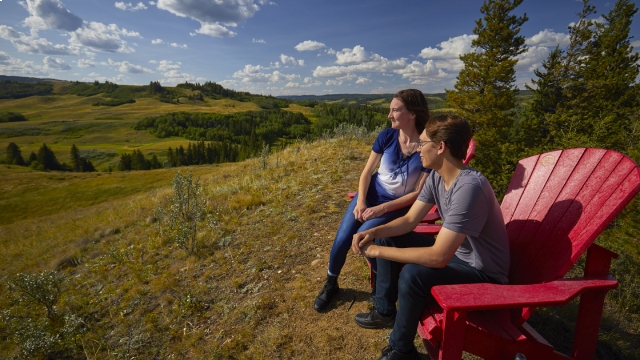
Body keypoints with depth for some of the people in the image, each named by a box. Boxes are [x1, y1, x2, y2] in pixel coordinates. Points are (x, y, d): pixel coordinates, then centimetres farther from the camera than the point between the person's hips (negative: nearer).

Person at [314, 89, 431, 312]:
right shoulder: (386, 136, -7)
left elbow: (419, 192, -14)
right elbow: (367, 172, 0)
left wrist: (383, 208, -21)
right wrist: (361, 201, -15)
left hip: (397, 205, -3)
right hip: (371, 194, 3)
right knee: (342, 239, -11)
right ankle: (330, 284, 19)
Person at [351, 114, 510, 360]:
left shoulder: (469, 187, -34)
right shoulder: (437, 177, -6)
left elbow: (438, 257, -36)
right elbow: (409, 220, 0)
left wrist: (376, 251, -30)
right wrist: (374, 233, -18)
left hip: (483, 272, -8)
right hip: (455, 252, 9)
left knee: (413, 274, -33)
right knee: (387, 239, 3)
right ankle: (385, 312, 19)